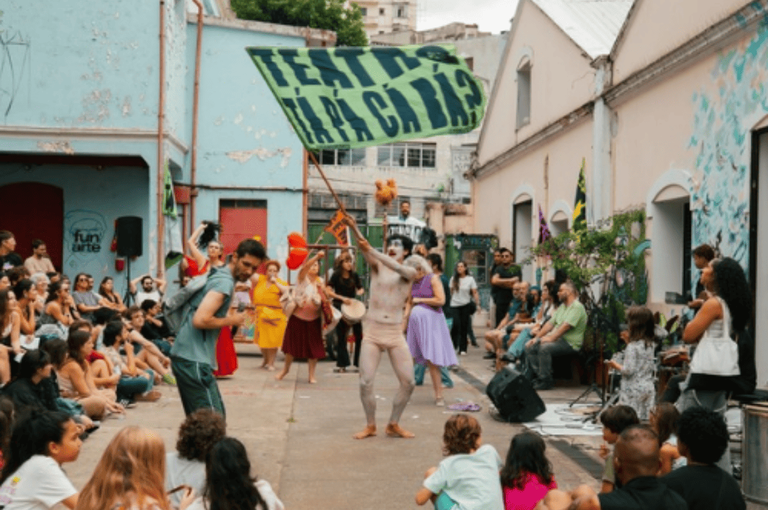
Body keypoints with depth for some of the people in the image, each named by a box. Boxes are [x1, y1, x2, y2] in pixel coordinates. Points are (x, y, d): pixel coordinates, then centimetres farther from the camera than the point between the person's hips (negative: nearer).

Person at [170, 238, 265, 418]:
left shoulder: (218, 275, 17)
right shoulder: (225, 282, -14)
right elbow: (200, 320, -25)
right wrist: (230, 320, -11)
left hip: (186, 355, 10)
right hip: (193, 360, -10)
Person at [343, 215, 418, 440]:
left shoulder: (410, 272, 2)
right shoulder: (377, 266, 3)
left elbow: (397, 268, -22)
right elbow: (364, 248, -17)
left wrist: (372, 250, -33)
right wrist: (353, 228, -37)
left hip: (395, 334, 1)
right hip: (372, 332, 0)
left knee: (408, 382, -2)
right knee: (365, 383, -6)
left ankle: (393, 425, 17)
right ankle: (370, 425, 14)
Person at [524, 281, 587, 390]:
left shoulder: (577, 307, -10)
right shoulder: (562, 306, 21)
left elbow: (566, 326, -21)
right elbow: (551, 323, 17)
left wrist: (551, 338, -27)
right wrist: (536, 337, 7)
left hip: (570, 343, -10)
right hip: (557, 338, 10)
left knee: (544, 347, -33)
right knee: (529, 347, -5)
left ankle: (545, 381, -25)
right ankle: (538, 376, -8)